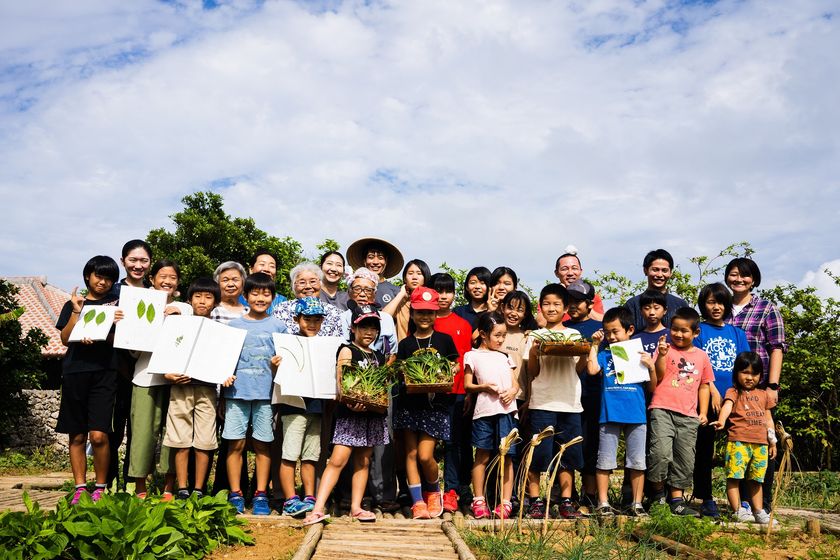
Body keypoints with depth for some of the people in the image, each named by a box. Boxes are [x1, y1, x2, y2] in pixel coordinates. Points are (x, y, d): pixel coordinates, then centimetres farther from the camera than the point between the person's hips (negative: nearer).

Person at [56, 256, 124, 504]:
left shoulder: (116, 304, 10)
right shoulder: (73, 305, 14)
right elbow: (66, 339, 3)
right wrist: (77, 311, -7)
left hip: (104, 373, -2)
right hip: (75, 372, 2)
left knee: (98, 435, -12)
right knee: (77, 436, 6)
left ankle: (101, 487, 3)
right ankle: (80, 488, 15)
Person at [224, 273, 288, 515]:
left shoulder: (278, 326, 8)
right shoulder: (233, 325, 10)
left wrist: (277, 364, -11)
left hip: (265, 392, 0)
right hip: (237, 391, 1)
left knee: (262, 444, 4)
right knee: (236, 443, 0)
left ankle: (261, 495, 12)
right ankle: (235, 494, 9)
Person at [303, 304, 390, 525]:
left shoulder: (379, 357, 16)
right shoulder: (347, 351, -1)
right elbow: (340, 382, -10)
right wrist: (350, 402, -26)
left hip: (373, 413, 6)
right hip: (350, 413, -6)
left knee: (363, 461, 9)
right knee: (338, 460, -12)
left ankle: (356, 507, 16)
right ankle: (318, 509, -12)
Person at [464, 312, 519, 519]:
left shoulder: (505, 357, 20)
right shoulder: (473, 356, 7)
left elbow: (515, 383, 17)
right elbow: (467, 385, 4)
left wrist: (512, 391, -5)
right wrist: (485, 387, -13)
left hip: (507, 410, 3)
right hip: (484, 410, -3)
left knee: (507, 456, 1)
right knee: (482, 455, 2)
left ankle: (506, 502, 7)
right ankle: (478, 501, 12)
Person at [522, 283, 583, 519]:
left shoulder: (574, 335, 12)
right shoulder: (535, 336, 7)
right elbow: (532, 373, 2)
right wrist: (533, 352, -14)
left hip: (569, 403, 2)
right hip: (541, 402, -2)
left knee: (568, 455, 5)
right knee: (537, 454, -3)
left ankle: (566, 502, 13)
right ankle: (535, 501, 7)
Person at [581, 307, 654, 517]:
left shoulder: (640, 354, 8)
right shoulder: (604, 355, 7)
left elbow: (652, 386, 9)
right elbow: (592, 369, -14)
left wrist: (651, 367, -9)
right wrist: (594, 345, -4)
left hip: (636, 415, 1)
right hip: (610, 414, -1)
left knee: (637, 462, 7)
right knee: (605, 461, 3)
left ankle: (637, 504, 18)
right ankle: (603, 503, 12)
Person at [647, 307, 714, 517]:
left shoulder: (701, 356, 15)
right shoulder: (665, 349, 4)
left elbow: (704, 386, 20)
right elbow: (657, 377, -5)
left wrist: (703, 412, 13)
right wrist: (662, 355, -19)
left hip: (689, 415, 4)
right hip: (662, 410, -4)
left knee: (685, 459, 6)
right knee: (661, 452, -17)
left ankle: (677, 499, 17)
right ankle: (658, 493, 4)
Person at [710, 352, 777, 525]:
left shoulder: (763, 395, 19)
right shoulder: (733, 392, 2)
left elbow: (768, 418, 24)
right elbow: (727, 405, -19)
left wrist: (772, 441, 19)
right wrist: (721, 420, -39)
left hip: (761, 443, 5)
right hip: (738, 441, -5)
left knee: (756, 479, 12)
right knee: (734, 476, -9)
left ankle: (758, 512, 20)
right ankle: (737, 511, -3)